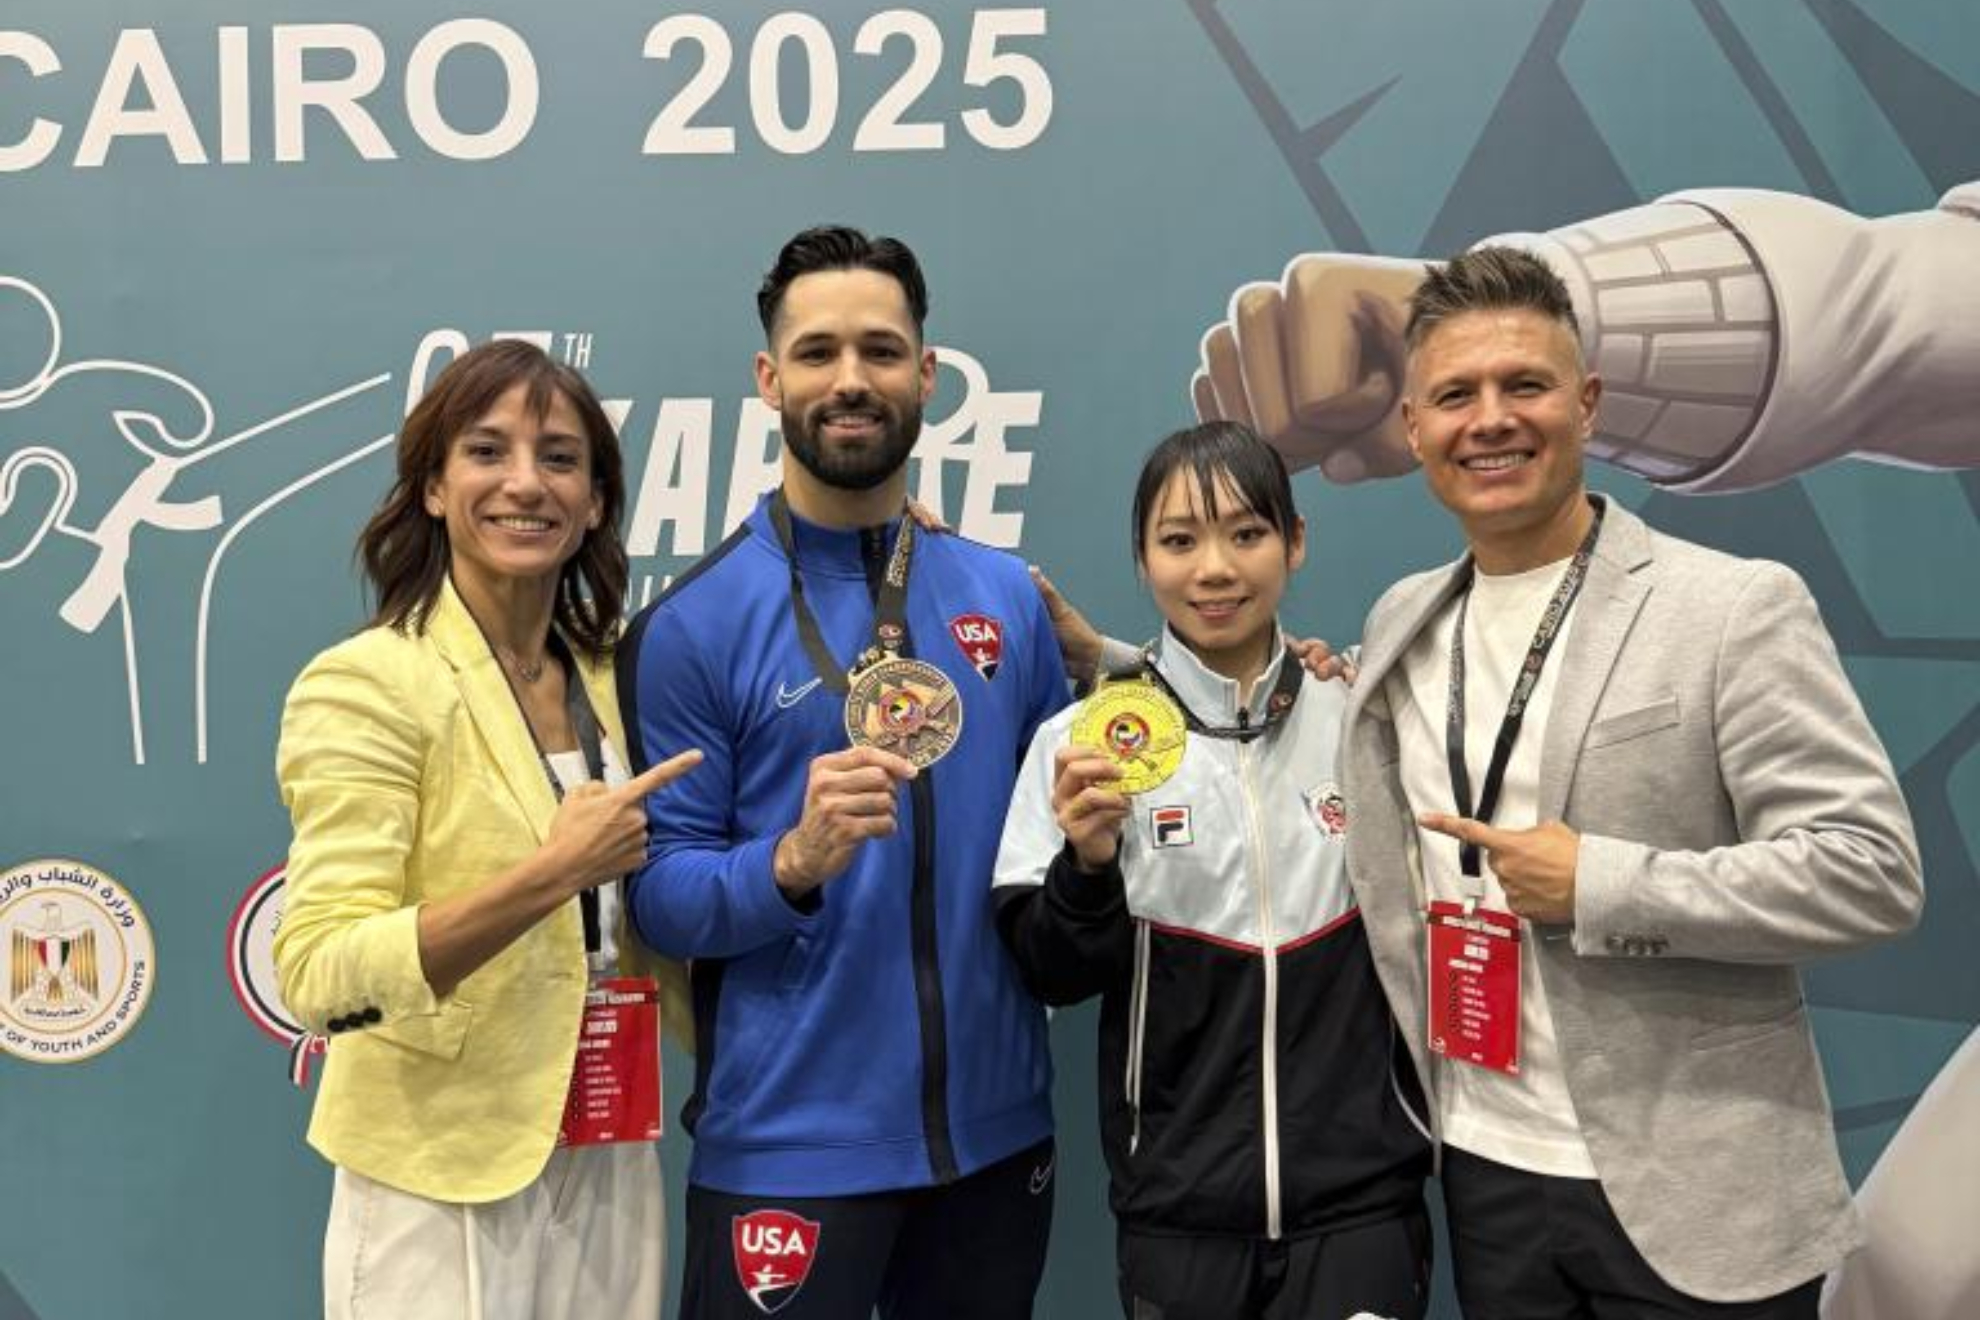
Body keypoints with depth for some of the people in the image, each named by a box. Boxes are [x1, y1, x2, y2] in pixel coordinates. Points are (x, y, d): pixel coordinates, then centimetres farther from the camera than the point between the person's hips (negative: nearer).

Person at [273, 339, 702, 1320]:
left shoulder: (610, 679, 6)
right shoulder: (366, 682, -14)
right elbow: (319, 978, -21)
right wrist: (552, 873, -26)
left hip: (608, 1168, 6)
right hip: (446, 1186, -6)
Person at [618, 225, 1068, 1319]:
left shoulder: (1008, 596, 3)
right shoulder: (692, 623, -8)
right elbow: (659, 896, -9)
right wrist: (793, 863, -27)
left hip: (996, 1125, 4)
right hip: (788, 1145, -3)